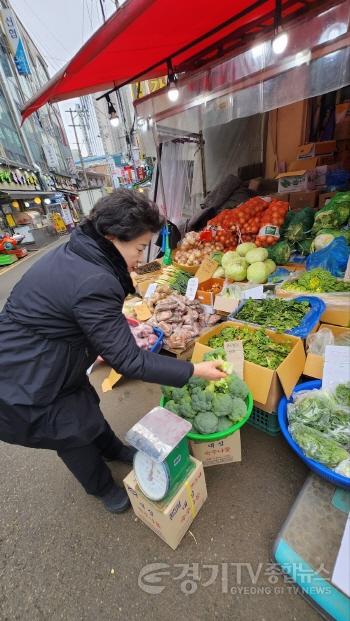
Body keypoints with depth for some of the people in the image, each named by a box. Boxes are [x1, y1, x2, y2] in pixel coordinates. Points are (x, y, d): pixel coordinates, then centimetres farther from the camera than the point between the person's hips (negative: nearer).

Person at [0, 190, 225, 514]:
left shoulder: (73, 252, -3)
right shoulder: (93, 283, -34)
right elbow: (129, 361, -29)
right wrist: (194, 371, -21)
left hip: (51, 362, 9)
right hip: (26, 384, -8)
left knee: (87, 408, 26)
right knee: (76, 434, 14)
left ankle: (114, 449, 55)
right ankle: (103, 488, 45)